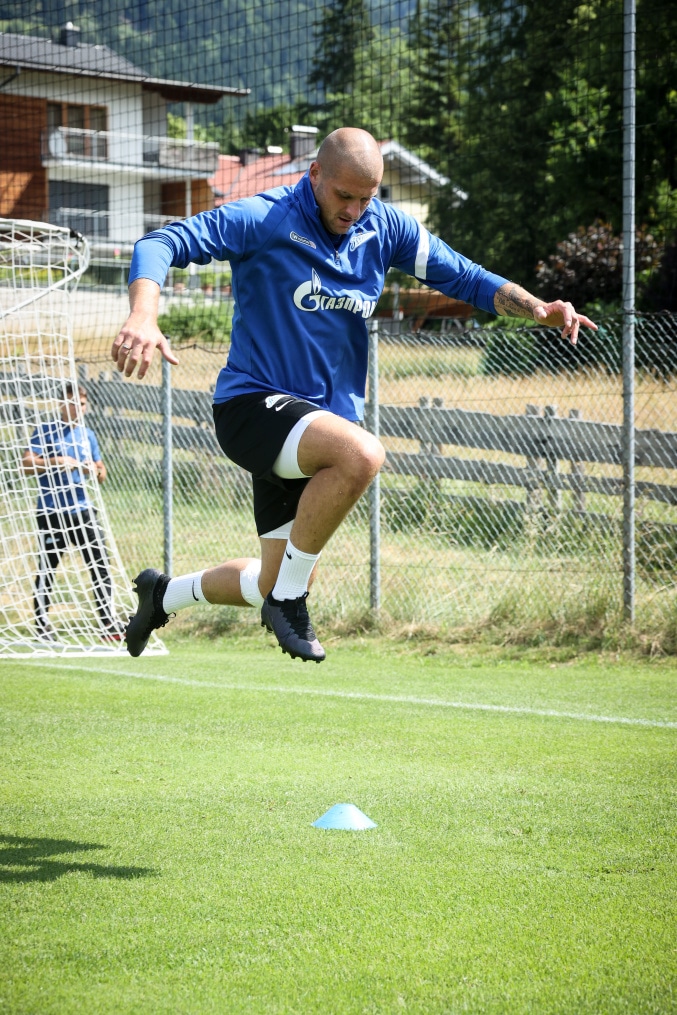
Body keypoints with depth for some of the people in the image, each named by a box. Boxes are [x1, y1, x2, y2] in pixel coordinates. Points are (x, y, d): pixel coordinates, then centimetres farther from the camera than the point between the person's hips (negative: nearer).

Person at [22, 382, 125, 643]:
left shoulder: (87, 434, 14)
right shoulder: (45, 431, -1)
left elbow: (101, 472, 18)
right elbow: (27, 464, -10)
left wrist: (95, 471, -5)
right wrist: (57, 461, -19)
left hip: (82, 509, 4)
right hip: (52, 511, -4)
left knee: (100, 564, -3)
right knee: (47, 569, 0)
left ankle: (109, 623, 1)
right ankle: (42, 624, 10)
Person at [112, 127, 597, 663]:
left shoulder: (386, 228, 3)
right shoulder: (264, 219, -13)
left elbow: (467, 278, 9)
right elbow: (160, 245, -19)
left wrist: (540, 309, -9)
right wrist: (143, 319, -39)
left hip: (329, 414, 7)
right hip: (253, 403, -7)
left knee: (273, 588, 11)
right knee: (362, 454, -36)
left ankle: (166, 593, 40)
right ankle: (289, 595, -18)